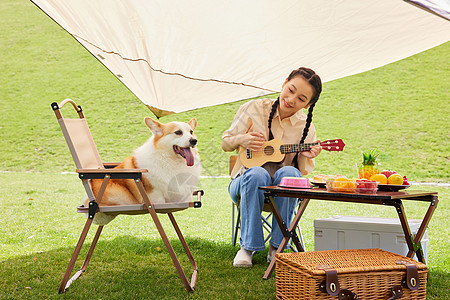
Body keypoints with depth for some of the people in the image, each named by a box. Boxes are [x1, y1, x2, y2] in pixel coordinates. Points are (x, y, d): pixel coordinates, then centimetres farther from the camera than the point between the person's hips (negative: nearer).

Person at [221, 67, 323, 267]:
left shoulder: (306, 129, 0)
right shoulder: (253, 109, -4)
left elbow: (303, 172, 3)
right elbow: (225, 143, 4)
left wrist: (305, 157, -19)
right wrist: (242, 140, -17)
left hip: (281, 190, 1)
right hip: (245, 183, -1)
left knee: (289, 173, -34)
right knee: (257, 174, -37)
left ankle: (277, 247, -22)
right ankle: (247, 246, -22)